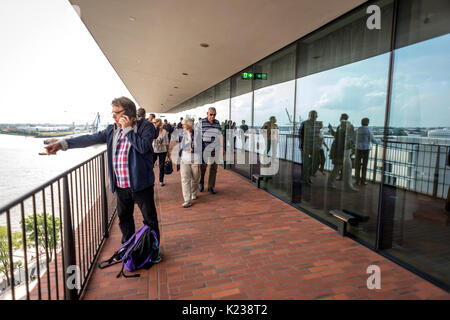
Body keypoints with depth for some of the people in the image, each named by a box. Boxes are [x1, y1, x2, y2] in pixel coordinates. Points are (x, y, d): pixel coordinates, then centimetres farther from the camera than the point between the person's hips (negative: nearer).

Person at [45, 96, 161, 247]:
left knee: (150, 219, 6)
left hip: (140, 184, -5)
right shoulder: (112, 130, 9)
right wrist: (63, 144, -5)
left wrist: (128, 129, -16)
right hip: (121, 186, 6)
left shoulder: (146, 126, -7)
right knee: (124, 219, 20)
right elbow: (91, 139, 4)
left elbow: (143, 147, -22)